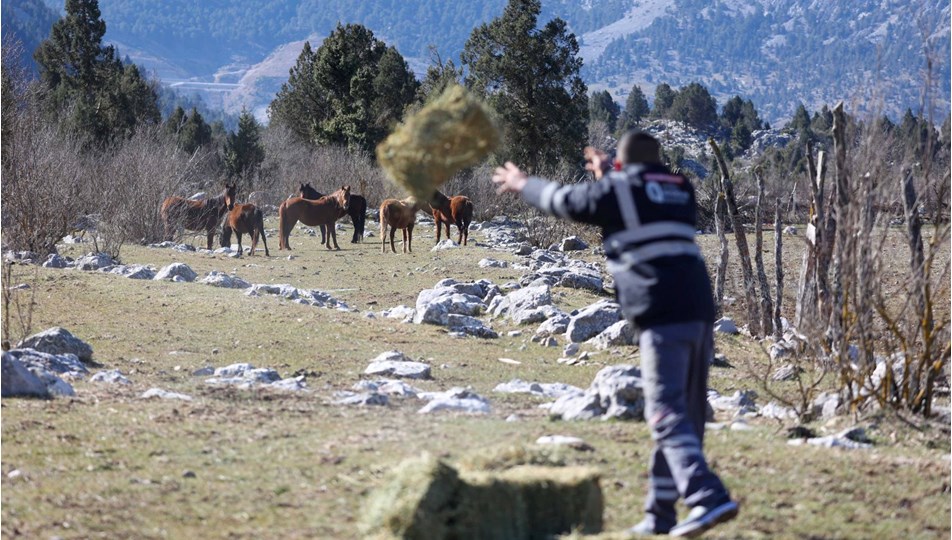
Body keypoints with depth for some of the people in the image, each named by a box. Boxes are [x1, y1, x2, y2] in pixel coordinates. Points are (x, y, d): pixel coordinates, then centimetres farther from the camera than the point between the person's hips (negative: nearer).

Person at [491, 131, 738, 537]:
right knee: (685, 416, 9)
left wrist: (523, 184, 38)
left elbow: (563, 200, 20)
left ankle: (708, 498, -28)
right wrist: (607, 174, 56)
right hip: (700, 312, 7)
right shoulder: (679, 191, 22)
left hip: (662, 318, -7)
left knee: (668, 414, -13)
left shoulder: (617, 190, 5)